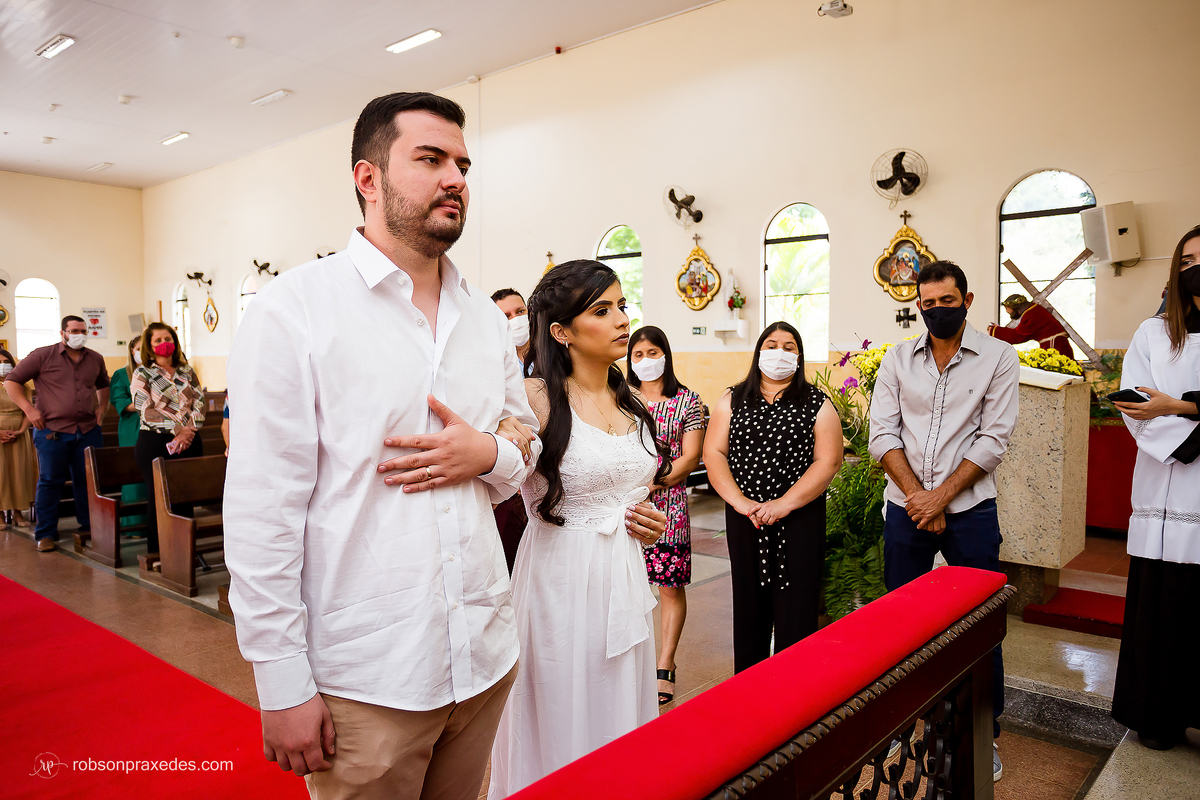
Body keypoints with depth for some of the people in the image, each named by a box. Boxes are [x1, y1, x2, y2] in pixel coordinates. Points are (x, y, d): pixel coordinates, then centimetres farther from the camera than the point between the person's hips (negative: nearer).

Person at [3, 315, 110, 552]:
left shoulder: (95, 359, 11)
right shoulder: (43, 356, -3)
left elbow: (103, 384, 30)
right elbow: (11, 381, 1)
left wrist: (102, 407, 15)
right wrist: (28, 409, -8)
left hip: (88, 430, 4)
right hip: (52, 431, -4)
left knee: (88, 480, 7)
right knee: (50, 482, 2)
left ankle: (89, 528, 18)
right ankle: (46, 534, 11)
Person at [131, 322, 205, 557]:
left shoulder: (187, 372, 13)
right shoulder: (142, 374, 2)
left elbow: (199, 404, 6)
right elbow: (147, 411, -8)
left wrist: (189, 431, -10)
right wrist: (177, 429, -15)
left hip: (189, 441, 3)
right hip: (155, 443, -3)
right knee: (158, 497, -1)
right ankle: (155, 552, 8)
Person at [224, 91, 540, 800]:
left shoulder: (487, 317, 9)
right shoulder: (295, 309, -9)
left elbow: (529, 445, 15)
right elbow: (262, 511, -12)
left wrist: (491, 454, -9)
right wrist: (283, 684, -12)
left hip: (485, 660, 6)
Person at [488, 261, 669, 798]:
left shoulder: (631, 405, 9)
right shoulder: (537, 398, -13)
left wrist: (651, 524, 4)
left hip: (625, 580, 6)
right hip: (561, 578, -6)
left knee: (619, 722, 20)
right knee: (561, 726, 10)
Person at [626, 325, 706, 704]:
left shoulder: (686, 400, 4)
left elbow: (690, 458, -2)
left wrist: (652, 485, -11)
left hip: (667, 503, -2)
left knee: (671, 587, 0)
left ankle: (664, 665, 12)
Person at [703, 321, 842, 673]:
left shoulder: (817, 404, 3)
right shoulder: (732, 400, 8)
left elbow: (828, 461, -5)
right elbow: (713, 453, 1)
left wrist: (784, 504, -14)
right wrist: (740, 502, -11)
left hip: (800, 517, -1)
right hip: (744, 518, 2)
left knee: (795, 605, 1)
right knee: (749, 603, 9)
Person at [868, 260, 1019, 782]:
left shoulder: (998, 358, 0)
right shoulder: (898, 358, 6)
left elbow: (993, 439, -7)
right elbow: (882, 432, -1)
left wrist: (941, 496, -14)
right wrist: (916, 493, -11)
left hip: (969, 509, -2)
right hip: (905, 508, 2)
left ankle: (985, 735, 23)